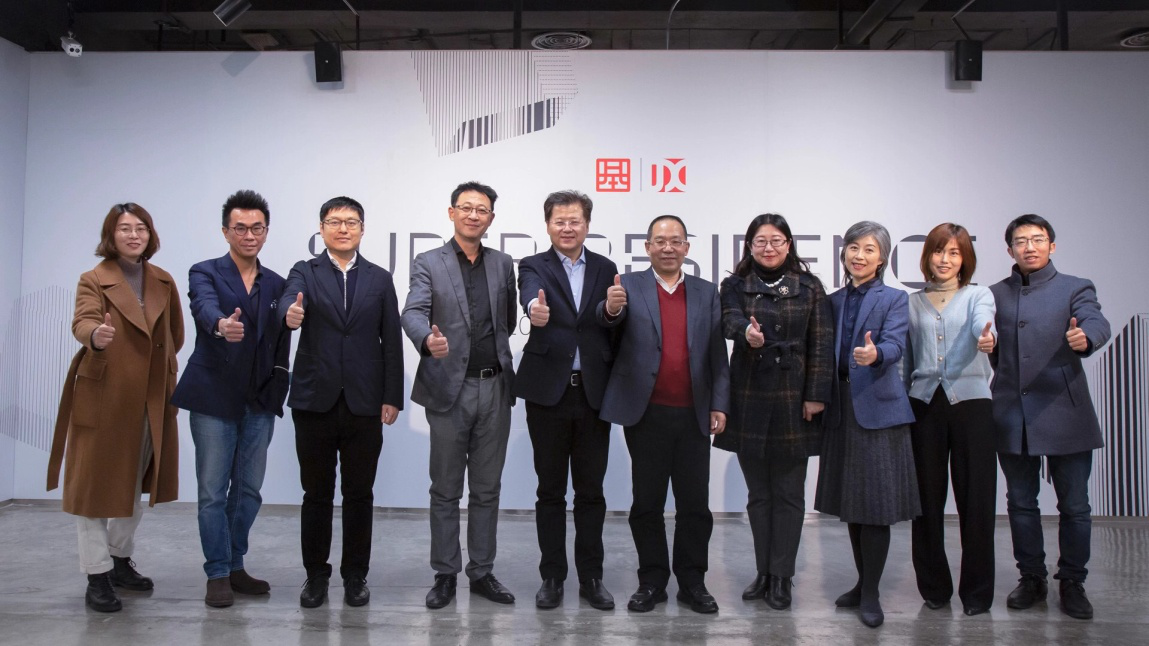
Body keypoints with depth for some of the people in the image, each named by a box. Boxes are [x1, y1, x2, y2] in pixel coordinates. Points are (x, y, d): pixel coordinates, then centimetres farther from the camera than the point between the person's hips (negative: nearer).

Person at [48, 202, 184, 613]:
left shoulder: (163, 282, 8)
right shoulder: (94, 279, -5)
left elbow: (175, 333, 17)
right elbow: (82, 321, -23)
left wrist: (162, 368, 9)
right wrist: (95, 335, -44)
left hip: (149, 400, 5)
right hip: (102, 397, -5)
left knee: (134, 483, 14)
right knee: (95, 483, 0)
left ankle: (121, 561, 29)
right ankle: (97, 576, 8)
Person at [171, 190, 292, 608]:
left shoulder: (277, 284, 10)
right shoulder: (205, 273, -1)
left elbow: (281, 346, 10)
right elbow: (205, 307, -25)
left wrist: (276, 394, 1)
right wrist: (222, 324, -47)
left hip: (259, 402, 4)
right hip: (215, 399, -4)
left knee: (249, 490, 10)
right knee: (213, 491, 1)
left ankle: (235, 566, 25)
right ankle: (218, 574, 12)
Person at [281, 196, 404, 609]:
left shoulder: (380, 279, 8)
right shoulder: (305, 273, 4)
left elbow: (391, 341, 5)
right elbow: (290, 302, -18)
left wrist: (392, 397, -1)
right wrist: (290, 315, -43)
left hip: (364, 404, 1)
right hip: (315, 400, -1)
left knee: (359, 494, 7)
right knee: (316, 494, 9)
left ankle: (355, 575, 21)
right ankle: (316, 575, 23)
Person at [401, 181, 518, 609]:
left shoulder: (503, 264, 11)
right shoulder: (428, 264, -1)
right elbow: (413, 312, -17)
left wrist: (495, 353, 4)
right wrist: (428, 341, -36)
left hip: (495, 388, 3)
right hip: (449, 389, -3)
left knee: (487, 490, 11)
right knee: (445, 491, 6)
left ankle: (482, 572, 22)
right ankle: (445, 575, 18)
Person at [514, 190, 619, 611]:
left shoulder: (606, 269, 9)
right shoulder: (534, 266, 0)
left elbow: (614, 328, 9)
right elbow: (530, 294, -25)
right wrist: (535, 310, -45)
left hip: (593, 392, 2)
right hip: (548, 391, -2)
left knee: (591, 490, 9)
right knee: (551, 490, 8)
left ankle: (591, 577, 21)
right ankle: (552, 576, 20)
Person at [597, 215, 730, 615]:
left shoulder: (707, 293, 9)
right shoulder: (630, 287, 3)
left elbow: (718, 355, 7)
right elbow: (609, 320, -16)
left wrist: (719, 405, -1)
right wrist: (611, 308, -39)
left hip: (694, 416, 2)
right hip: (646, 414, -1)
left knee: (695, 503, 7)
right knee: (647, 503, 7)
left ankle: (692, 581, 20)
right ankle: (652, 580, 20)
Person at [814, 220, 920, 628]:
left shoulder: (894, 299, -1)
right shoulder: (833, 301, 13)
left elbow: (895, 345, -18)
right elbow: (825, 353, 11)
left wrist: (875, 353, -38)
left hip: (878, 407, -5)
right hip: (842, 409, 5)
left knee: (876, 504, -3)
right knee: (851, 502, 12)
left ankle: (871, 594, 7)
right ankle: (863, 583, 26)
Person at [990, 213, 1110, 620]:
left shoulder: (1075, 289, 2)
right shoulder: (995, 295, 11)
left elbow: (1097, 322, -18)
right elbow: (992, 347, 11)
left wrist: (1085, 338, -39)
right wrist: (1006, 377, -3)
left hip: (1064, 414, -2)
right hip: (1012, 416, 3)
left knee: (1074, 506, 5)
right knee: (1021, 503, 12)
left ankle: (1072, 582, 21)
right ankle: (1031, 578, 26)